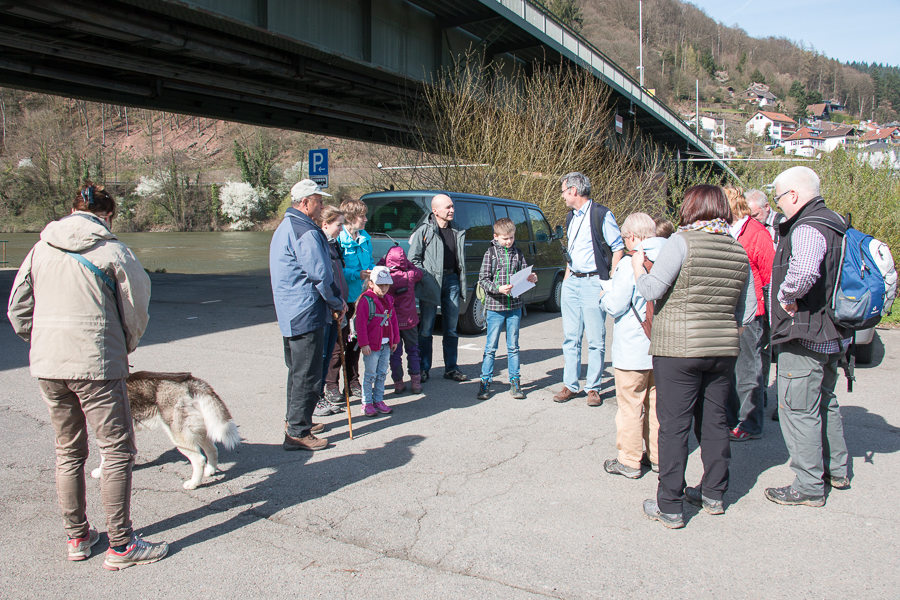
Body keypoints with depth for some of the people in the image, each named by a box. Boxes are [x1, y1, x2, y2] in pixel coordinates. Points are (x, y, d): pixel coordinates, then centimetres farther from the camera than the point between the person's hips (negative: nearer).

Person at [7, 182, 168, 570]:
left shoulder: (41, 249, 9)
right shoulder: (111, 251, -6)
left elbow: (17, 310, 12)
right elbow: (137, 309, 0)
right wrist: (126, 348, 17)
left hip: (46, 366, 6)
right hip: (96, 364, -6)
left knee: (68, 451, 17)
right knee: (117, 450, 1)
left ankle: (76, 537, 27)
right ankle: (120, 545, 4)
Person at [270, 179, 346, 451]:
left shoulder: (284, 228, 16)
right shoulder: (306, 232, -18)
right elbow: (320, 274, -20)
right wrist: (338, 303, -5)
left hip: (289, 312, 11)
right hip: (306, 313, -11)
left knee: (298, 369, 22)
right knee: (307, 374, -5)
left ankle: (294, 419, 34)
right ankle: (297, 432, -1)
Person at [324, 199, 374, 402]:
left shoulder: (365, 239, 11)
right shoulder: (337, 240, -14)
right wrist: (357, 274, -22)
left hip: (361, 296, 7)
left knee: (356, 341, 13)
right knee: (339, 342, -2)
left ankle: (352, 382, 24)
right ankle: (331, 385, 10)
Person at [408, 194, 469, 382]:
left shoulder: (457, 231, 11)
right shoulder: (424, 230, -5)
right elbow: (413, 259, -3)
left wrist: (462, 284, 13)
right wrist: (426, 278, -12)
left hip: (451, 280, 5)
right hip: (431, 284, -5)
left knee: (451, 329, 10)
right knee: (426, 329, 3)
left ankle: (451, 368, 20)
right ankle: (424, 369, 13)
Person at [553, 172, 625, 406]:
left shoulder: (601, 214, -8)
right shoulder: (571, 217, 15)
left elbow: (618, 248, -7)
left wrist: (612, 281, -11)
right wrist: (567, 277, 17)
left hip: (593, 283, -7)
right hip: (571, 283, 7)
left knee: (595, 339, -1)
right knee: (571, 337, 8)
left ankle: (593, 388, 8)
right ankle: (570, 385, 15)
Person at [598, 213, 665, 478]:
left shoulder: (630, 264, -17)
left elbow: (615, 306, -16)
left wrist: (604, 295, 6)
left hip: (633, 350, -6)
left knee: (630, 406, 4)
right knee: (656, 402, 17)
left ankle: (629, 461, 13)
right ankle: (657, 456, 27)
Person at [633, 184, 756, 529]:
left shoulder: (683, 241, -11)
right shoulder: (739, 251, 7)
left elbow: (651, 290, -15)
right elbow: (748, 312, 9)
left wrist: (637, 267, 3)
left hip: (678, 348, -6)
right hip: (724, 349, 6)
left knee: (674, 426, 0)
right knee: (714, 421, 16)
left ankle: (670, 507, 6)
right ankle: (714, 495, 29)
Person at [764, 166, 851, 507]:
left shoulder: (808, 228, -20)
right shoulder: (834, 223, 13)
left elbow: (804, 271, -40)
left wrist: (787, 296, -23)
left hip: (804, 336, -11)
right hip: (830, 335, 11)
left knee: (798, 409, -2)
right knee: (824, 402, 22)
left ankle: (809, 486, 5)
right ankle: (836, 472, 35)